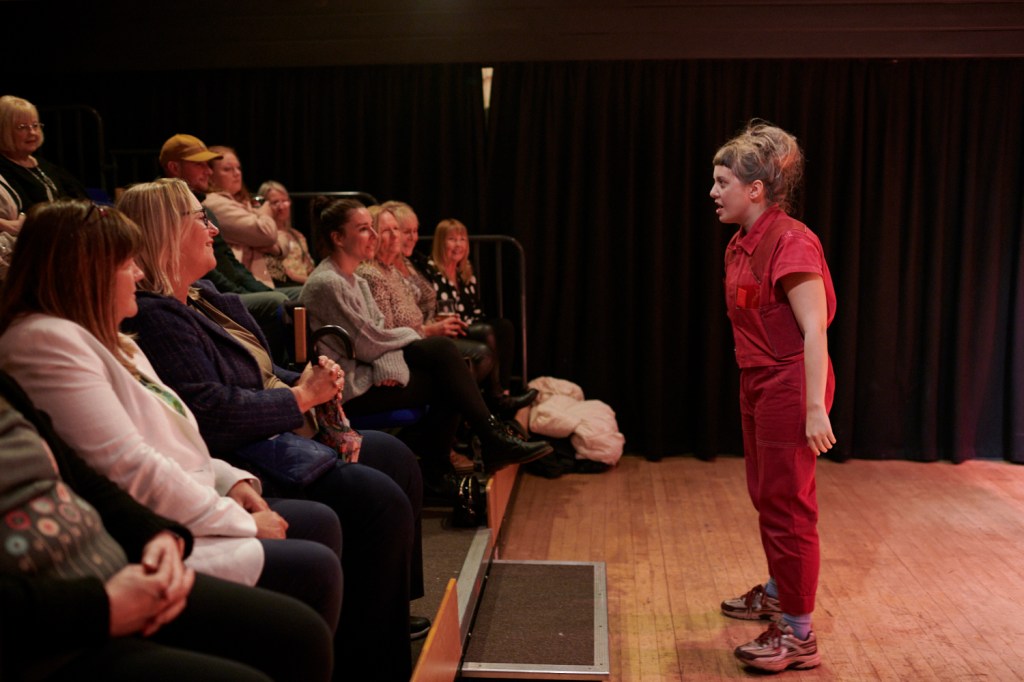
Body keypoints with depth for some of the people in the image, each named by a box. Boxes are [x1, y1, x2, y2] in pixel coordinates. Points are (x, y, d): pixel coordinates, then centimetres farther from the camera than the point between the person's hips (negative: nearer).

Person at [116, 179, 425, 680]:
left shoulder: (206, 301, 15)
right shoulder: (154, 317, -18)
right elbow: (212, 416, -26)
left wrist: (309, 380, -1)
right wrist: (301, 397, -15)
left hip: (278, 433, 12)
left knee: (397, 459, 14)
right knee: (380, 501, -21)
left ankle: (390, 615, 24)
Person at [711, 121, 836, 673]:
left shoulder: (790, 242, -19)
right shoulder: (740, 245, 9)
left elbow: (814, 330, -22)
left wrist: (815, 407, -25)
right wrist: (752, 384, 15)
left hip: (789, 386, -9)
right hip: (757, 384, 9)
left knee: (787, 506, -2)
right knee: (765, 496, 22)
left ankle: (798, 636, 10)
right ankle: (778, 593, 42)